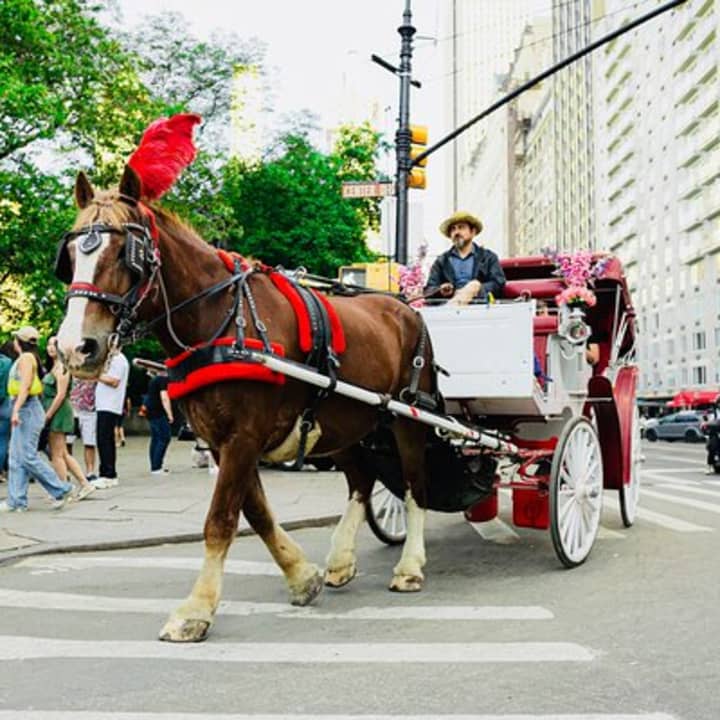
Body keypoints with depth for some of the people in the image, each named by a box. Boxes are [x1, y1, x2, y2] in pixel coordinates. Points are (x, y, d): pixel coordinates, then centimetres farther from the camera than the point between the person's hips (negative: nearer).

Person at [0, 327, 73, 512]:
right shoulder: (28, 358, 17)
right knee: (16, 458, 8)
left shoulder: (26, 358, -11)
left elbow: (25, 386, -20)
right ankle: (16, 501, 9)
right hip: (24, 410, 10)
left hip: (27, 409, -10)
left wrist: (16, 410, -25)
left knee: (28, 456, -9)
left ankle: (61, 489, -4)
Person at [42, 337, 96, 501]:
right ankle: (85, 484, 14)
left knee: (57, 455, -2)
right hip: (53, 412, 9)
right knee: (63, 454, 12)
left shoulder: (61, 367, -12)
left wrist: (47, 416, -16)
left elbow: (61, 394, -17)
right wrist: (47, 414, 10)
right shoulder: (53, 367, 16)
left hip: (58, 412, -9)